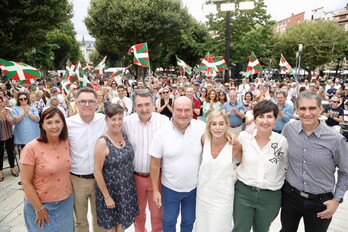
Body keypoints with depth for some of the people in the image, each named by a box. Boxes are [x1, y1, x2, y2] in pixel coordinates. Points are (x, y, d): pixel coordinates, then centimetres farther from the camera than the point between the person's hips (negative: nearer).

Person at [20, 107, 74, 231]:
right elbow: (26, 182, -15)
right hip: (41, 204, -4)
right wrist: (39, 209, -12)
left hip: (66, 201, 4)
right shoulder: (31, 148, -21)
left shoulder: (66, 142, -7)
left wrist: (69, 190, 8)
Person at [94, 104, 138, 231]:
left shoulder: (125, 135, -4)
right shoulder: (102, 142, -21)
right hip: (110, 188, -4)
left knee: (123, 220, 22)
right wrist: (107, 196, -13)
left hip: (127, 188, 5)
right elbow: (97, 172, -17)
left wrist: (129, 184, 7)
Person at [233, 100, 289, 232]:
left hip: (270, 196, 1)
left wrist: (279, 181, 3)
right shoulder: (243, 136, -10)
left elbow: (286, 166, 8)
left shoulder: (282, 141, -9)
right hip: (243, 192, 0)